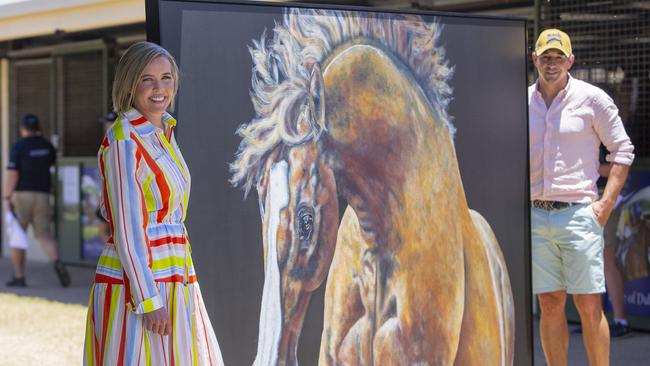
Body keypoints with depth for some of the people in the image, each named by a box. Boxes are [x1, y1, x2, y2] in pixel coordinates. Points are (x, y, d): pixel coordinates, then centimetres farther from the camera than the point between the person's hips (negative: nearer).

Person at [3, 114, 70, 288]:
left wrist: (6, 198, -11)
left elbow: (12, 175, -14)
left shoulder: (18, 147, -8)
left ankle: (19, 276, 10)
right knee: (44, 235, 0)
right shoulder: (47, 146, 7)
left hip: (21, 195, -3)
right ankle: (57, 262, -28)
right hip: (42, 195, 4)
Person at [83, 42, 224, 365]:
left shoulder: (163, 130, 12)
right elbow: (127, 229, -18)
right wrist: (148, 300, -20)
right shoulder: (124, 141, -14)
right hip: (135, 285, -9)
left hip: (172, 281, 9)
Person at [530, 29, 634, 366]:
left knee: (589, 305, -6)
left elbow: (623, 150, 1)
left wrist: (606, 204, -7)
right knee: (549, 305, 5)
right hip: (535, 216, 4)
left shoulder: (592, 99, -1)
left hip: (578, 213, -3)